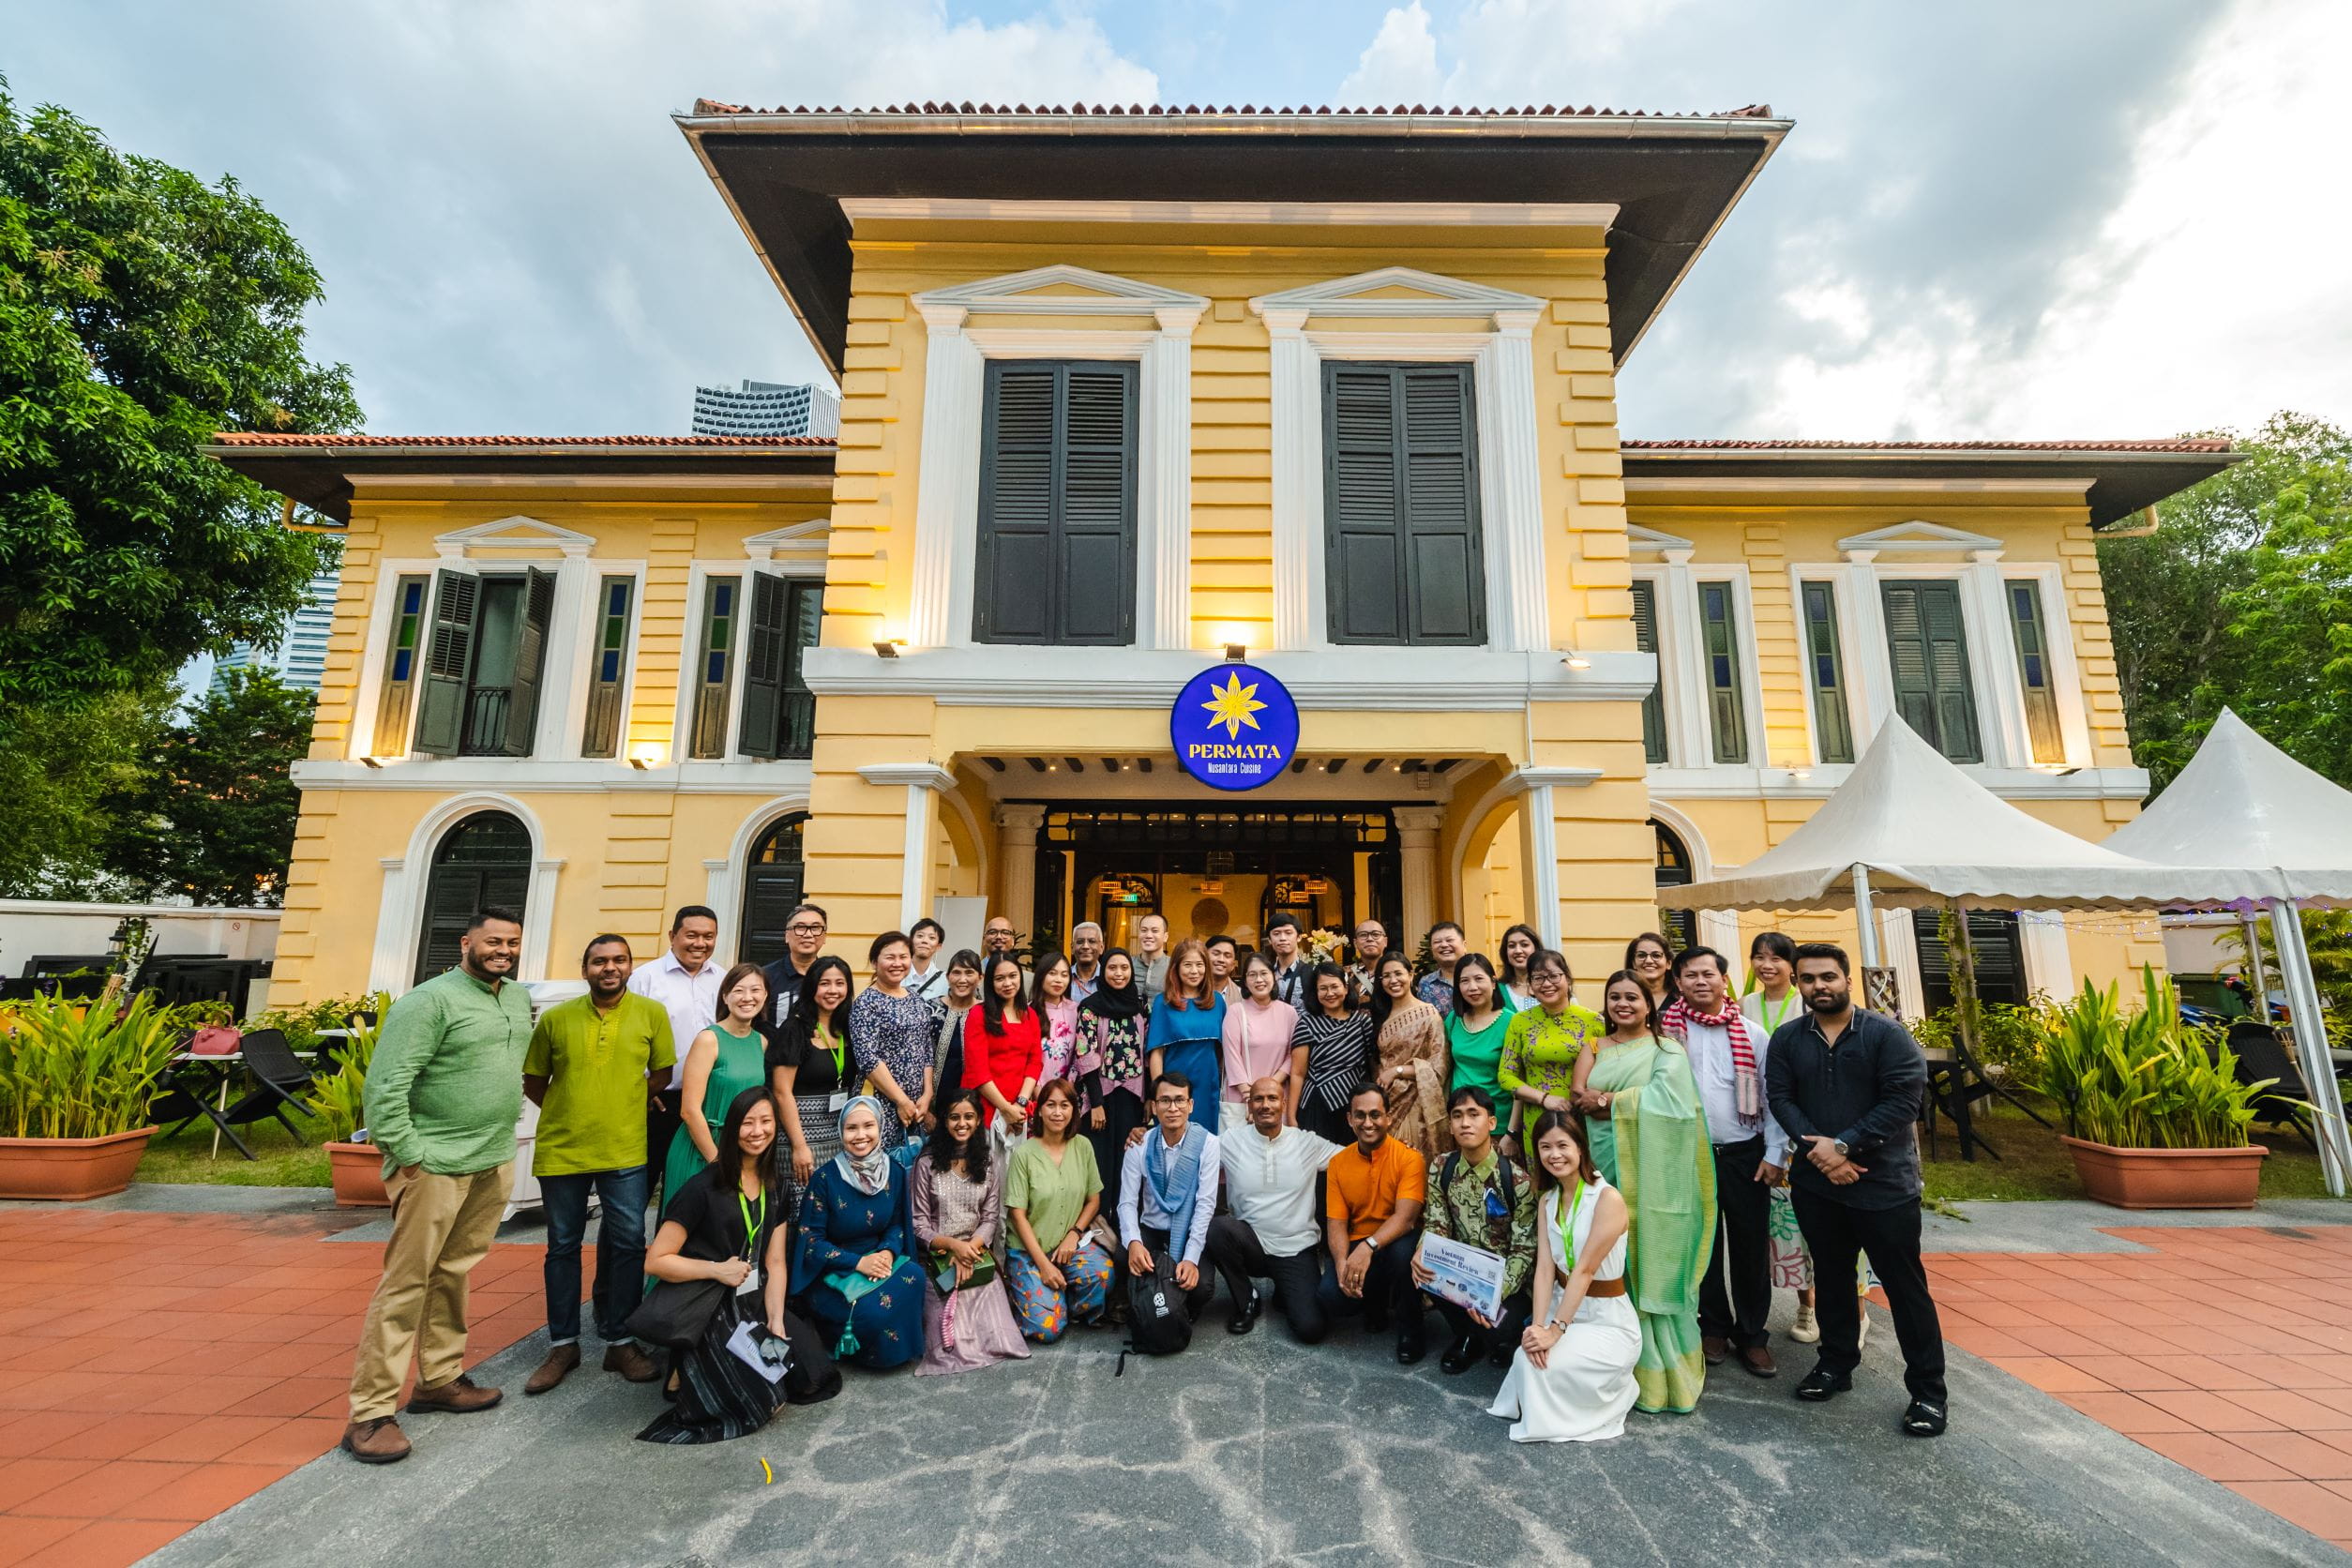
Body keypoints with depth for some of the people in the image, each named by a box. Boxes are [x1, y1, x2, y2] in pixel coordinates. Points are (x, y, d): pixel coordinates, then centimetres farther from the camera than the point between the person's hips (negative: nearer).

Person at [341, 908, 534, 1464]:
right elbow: (385, 1084, -16)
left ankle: (439, 1380, 29)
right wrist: (405, 1156, -16)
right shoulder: (431, 1001, -14)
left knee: (454, 1274, 16)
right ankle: (370, 1413, 10)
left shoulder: (520, 998, 10)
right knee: (406, 1283, 0)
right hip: (437, 1165, -7)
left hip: (495, 1164, 7)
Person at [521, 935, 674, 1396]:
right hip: (561, 1150, 1)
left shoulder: (651, 1013, -4)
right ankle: (563, 1344, 28)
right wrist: (571, 1111, 4)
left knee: (628, 1244, 5)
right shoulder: (555, 1018, -1)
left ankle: (620, 1341, 20)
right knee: (562, 1246, 13)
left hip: (626, 1150, -1)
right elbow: (533, 1084, 10)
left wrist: (621, 1104, 1)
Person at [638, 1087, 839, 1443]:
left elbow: (775, 1263, 4)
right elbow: (656, 1262, -12)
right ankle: (691, 1373, 8)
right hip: (704, 1311, -6)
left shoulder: (772, 1190, 6)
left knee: (814, 1372, -9)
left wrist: (777, 1323, -8)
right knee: (761, 1399, -19)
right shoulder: (703, 1188, -13)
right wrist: (717, 1270, -19)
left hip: (754, 1304, 6)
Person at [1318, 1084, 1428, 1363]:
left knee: (1404, 1249, -38)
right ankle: (1376, 1302, 13)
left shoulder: (1409, 1158, -12)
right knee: (1329, 1296, -24)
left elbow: (1406, 1217, -24)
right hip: (1356, 1249, 3)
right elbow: (1336, 1224, -2)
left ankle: (1410, 1329, -8)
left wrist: (1368, 1247, -39)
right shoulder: (1338, 1163, 1)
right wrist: (1342, 1263, -23)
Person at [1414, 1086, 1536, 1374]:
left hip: (1505, 1277, -3)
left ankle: (1508, 1334, 12)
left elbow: (1524, 1249, -15)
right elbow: (1436, 1223, -2)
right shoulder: (1441, 1167, -5)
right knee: (1423, 1271, -26)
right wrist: (1421, 1253, -25)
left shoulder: (1516, 1178, -17)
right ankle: (1469, 1339, 4)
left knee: (1495, 1327, -31)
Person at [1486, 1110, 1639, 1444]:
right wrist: (1538, 1325, -20)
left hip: (1608, 1322, -5)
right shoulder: (1548, 1200, 3)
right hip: (1563, 1307, 5)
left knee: (1539, 1363, -23)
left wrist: (1555, 1330, -25)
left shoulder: (1608, 1199, -18)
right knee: (1529, 1357, -22)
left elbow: (1585, 1270, -22)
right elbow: (1545, 1267, -6)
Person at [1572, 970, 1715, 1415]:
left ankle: (1660, 1369, 11)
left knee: (1651, 1259, -1)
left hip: (1650, 1166, -3)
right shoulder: (1595, 1047, 13)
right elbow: (1580, 1093, 0)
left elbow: (1664, 1097, -14)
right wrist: (1635, 1098, -13)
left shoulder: (1667, 1048, 1)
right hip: (1606, 1161, 4)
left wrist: (1606, 1101, -8)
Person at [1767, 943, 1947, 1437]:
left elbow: (1903, 1099, -14)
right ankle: (1836, 1364, 30)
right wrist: (1817, 1148, -16)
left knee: (1904, 1285, 4)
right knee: (1831, 1275, 16)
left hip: (1884, 1184, -3)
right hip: (1817, 1183, 4)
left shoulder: (1887, 1034, -7)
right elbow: (1780, 1098, -1)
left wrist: (1844, 1146, -17)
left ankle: (1928, 1391, 17)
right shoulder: (1786, 1039, 4)